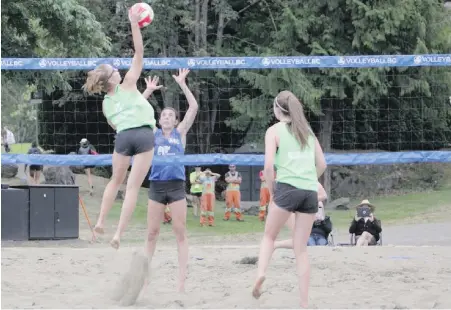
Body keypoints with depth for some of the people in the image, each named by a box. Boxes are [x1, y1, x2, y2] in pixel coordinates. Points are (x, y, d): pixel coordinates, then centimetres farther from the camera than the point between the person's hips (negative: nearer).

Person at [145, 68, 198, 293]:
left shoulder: (180, 133, 8)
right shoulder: (153, 134, 11)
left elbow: (193, 107, 0)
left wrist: (182, 84, -3)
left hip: (176, 185, -1)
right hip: (156, 186, 2)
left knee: (180, 232, -3)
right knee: (152, 232, 3)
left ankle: (182, 278, -3)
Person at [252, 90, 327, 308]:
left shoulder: (275, 130, 3)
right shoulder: (307, 131, 18)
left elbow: (269, 165, -6)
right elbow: (322, 164, 15)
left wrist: (272, 190, 5)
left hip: (287, 188, -4)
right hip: (310, 192, 4)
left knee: (269, 235, 16)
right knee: (301, 249, 7)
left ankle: (261, 273, -10)